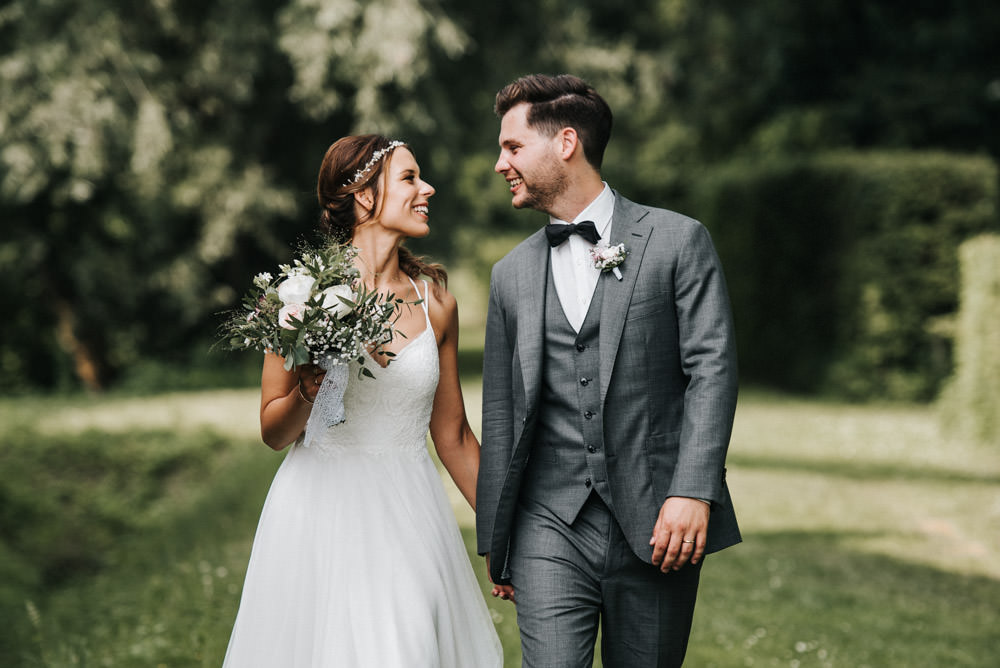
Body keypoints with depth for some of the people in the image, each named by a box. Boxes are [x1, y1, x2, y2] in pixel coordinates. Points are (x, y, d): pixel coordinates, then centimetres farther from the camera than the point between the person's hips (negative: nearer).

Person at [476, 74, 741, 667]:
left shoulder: (678, 241, 2)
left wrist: (694, 491, -17)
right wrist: (495, 541, 14)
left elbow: (712, 368, -5)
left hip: (658, 527, -2)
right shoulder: (513, 273, 14)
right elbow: (500, 411, 15)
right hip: (551, 529, 3)